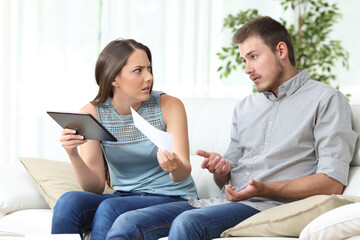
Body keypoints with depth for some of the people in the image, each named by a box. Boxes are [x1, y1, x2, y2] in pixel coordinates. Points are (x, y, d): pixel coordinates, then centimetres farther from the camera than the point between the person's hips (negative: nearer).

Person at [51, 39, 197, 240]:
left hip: (173, 199, -3)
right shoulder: (92, 113, -4)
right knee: (69, 202, -26)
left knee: (110, 207, -31)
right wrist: (73, 155, -24)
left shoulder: (170, 106, -8)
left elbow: (183, 173, -14)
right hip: (124, 198, 3)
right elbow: (95, 187, -5)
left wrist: (175, 166, -39)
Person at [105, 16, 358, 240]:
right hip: (227, 201, 7)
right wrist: (220, 169, 0)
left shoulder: (326, 100, 3)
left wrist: (267, 189, -19)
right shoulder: (245, 107, 26)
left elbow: (333, 183, -8)